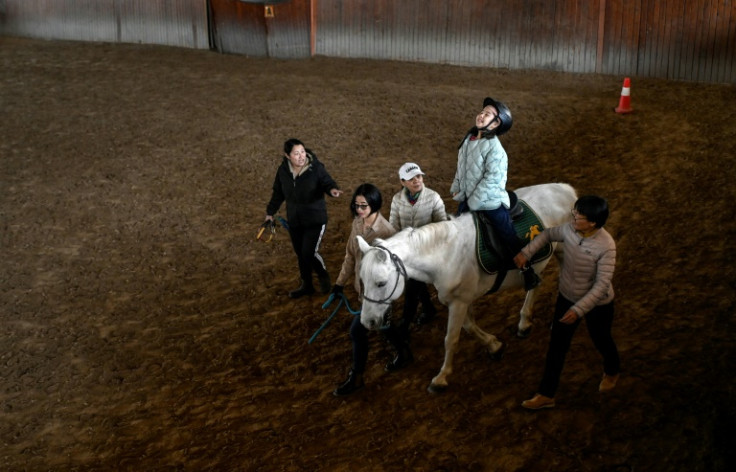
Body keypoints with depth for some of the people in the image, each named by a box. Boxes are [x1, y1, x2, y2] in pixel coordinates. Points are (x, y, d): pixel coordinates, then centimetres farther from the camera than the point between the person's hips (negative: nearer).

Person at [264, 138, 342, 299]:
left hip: (315, 220, -4)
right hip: (294, 221, 4)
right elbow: (278, 193, 8)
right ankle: (307, 285, 36)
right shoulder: (283, 170, -6)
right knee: (300, 254, 15)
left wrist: (332, 189, -42)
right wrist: (270, 212, 14)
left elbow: (327, 182, -18)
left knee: (309, 252, -10)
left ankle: (323, 276, 22)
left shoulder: (316, 167, -19)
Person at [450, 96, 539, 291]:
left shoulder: (494, 147, -22)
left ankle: (528, 271, 20)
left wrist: (473, 203, -21)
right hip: (467, 200, 8)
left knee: (509, 238, 2)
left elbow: (492, 178, -24)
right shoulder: (469, 138, 2)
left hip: (491, 202, -7)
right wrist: (456, 189, 7)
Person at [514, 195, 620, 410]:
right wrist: (526, 252, -4)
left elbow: (602, 284, -32)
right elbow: (548, 234, 6)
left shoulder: (606, 246, -32)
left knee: (601, 340, 23)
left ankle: (612, 371, 58)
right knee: (557, 345, 10)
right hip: (567, 297, 5)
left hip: (597, 304, -5)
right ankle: (546, 394, 23)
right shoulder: (570, 229, -16)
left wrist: (578, 310, -36)